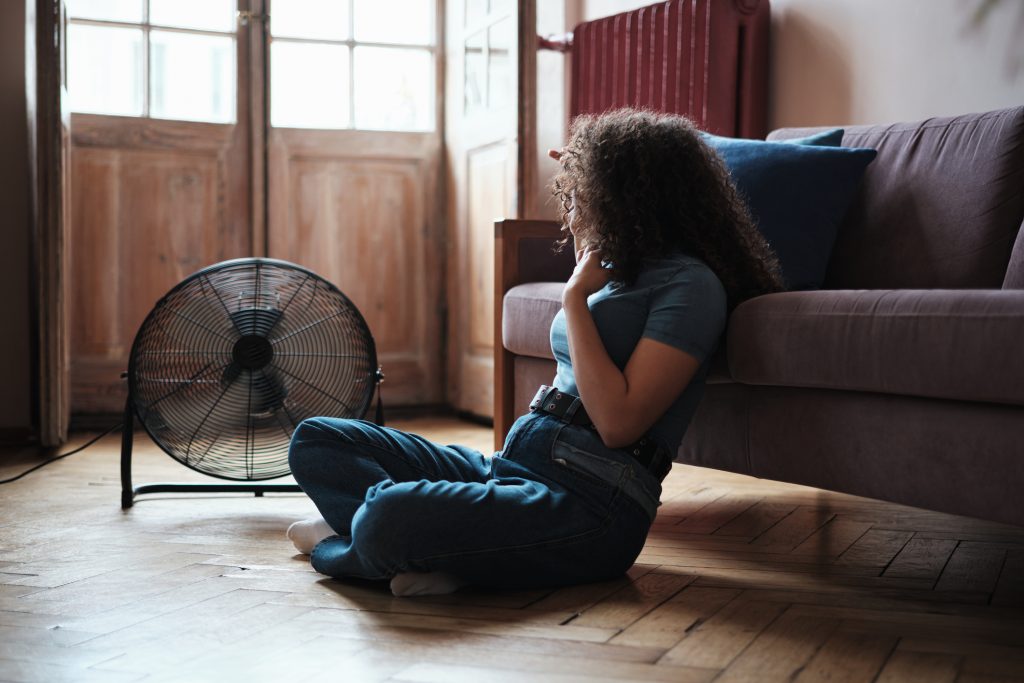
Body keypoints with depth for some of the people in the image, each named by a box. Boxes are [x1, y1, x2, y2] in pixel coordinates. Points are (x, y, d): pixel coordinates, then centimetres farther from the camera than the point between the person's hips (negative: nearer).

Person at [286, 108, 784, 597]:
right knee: (315, 440, 3)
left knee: (386, 521, -35)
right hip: (510, 464, 10)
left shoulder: (689, 284, -8)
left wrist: (575, 297, -10)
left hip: (593, 503, -10)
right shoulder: (619, 270, 19)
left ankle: (337, 547, -2)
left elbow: (618, 423, -18)